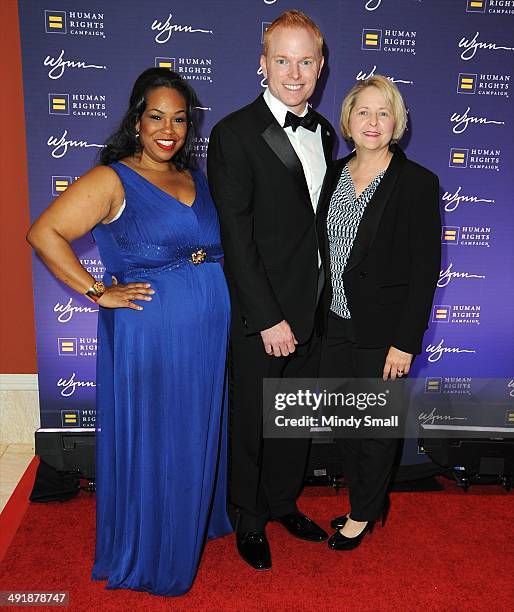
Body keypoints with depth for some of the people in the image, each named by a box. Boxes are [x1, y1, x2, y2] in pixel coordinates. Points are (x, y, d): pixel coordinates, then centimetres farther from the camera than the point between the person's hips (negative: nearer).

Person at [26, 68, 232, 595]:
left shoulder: (197, 179, 13)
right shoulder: (112, 180, -7)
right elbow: (44, 233, -13)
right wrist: (98, 293, -14)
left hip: (210, 334, 6)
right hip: (148, 335, -6)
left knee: (199, 436, 19)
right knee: (152, 443, 7)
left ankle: (199, 522, 44)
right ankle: (147, 556, 30)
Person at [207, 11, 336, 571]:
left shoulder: (324, 133, 9)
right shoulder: (234, 135, -12)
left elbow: (322, 221, 11)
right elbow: (236, 237, -16)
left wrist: (326, 302, 7)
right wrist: (268, 318, -18)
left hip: (313, 310, 6)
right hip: (260, 314, -6)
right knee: (251, 422, 11)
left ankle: (284, 502, 43)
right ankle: (249, 521, 34)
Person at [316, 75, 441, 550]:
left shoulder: (418, 183, -10)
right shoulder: (334, 174, 5)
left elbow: (425, 269, -12)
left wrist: (405, 342, -15)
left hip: (382, 331, -5)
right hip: (335, 324, 6)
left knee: (377, 427, 11)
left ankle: (363, 514, 34)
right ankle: (371, 502, 40)